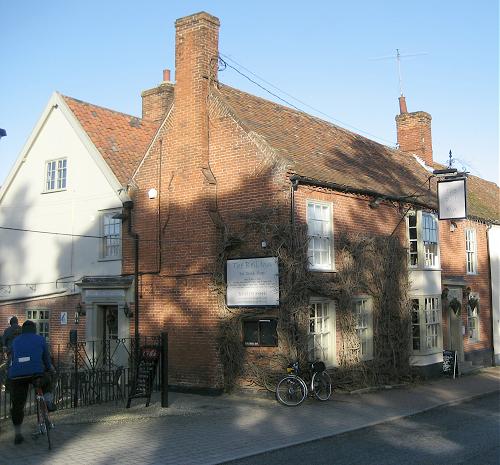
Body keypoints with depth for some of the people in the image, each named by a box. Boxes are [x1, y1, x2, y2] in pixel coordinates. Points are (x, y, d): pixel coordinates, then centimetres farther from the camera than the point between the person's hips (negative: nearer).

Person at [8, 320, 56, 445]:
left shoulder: (16, 341, 20)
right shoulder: (40, 339, 13)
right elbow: (46, 358, 18)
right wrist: (51, 368, 36)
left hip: (16, 376, 2)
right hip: (36, 373, -2)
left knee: (17, 405, 13)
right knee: (47, 378, 32)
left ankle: (18, 434, 15)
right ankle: (48, 401, 16)